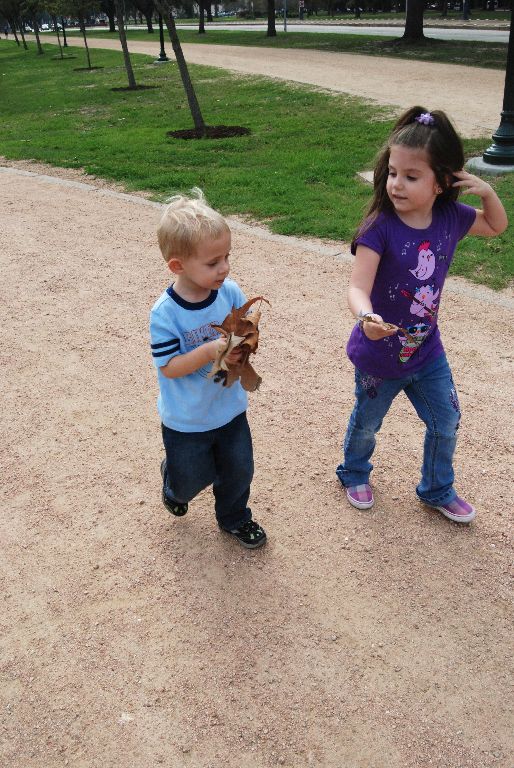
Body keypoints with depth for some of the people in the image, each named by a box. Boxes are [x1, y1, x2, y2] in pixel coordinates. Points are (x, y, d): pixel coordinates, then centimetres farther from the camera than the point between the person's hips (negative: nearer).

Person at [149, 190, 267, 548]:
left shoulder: (231, 292, -13)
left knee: (238, 470, 19)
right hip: (186, 420, -3)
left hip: (231, 408, 4)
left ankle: (234, 518, 48)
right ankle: (174, 485, 54)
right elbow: (169, 367, -22)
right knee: (194, 477, 17)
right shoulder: (165, 313, -25)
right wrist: (210, 350, -35)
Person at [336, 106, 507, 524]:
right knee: (366, 424, 19)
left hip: (427, 350, 5)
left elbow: (496, 227, 11)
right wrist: (366, 316, -56)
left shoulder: (451, 218, -9)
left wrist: (488, 192, -9)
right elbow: (358, 287, -34)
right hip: (379, 354, -4)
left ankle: (437, 490, 43)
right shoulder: (380, 227, -25)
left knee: (446, 424, 17)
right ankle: (355, 474, 50)